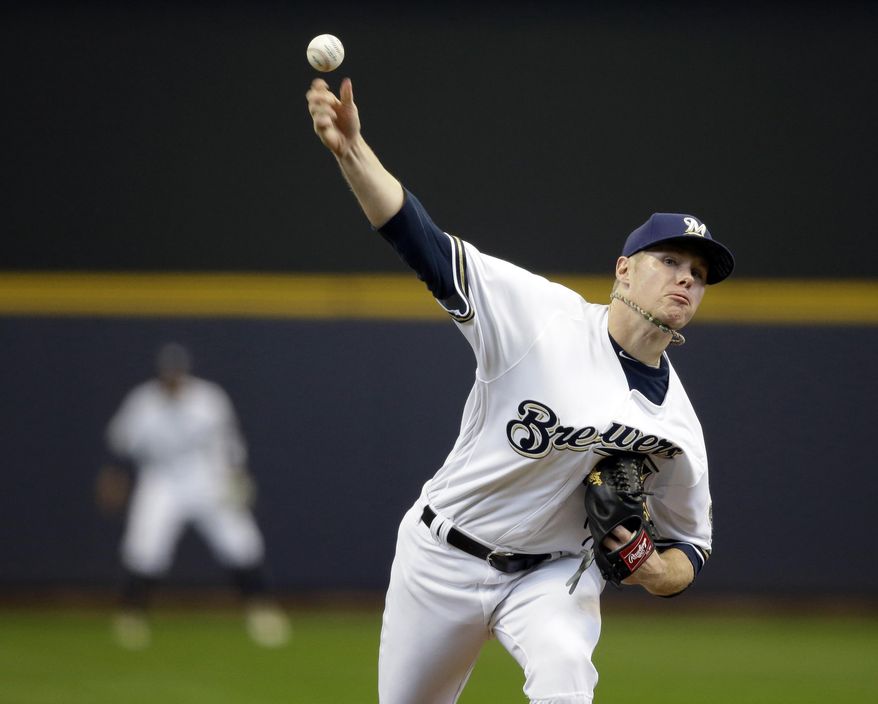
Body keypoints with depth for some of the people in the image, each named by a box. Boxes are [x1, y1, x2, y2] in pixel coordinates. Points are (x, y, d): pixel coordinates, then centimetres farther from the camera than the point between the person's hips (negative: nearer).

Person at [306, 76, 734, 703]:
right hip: (444, 557, -1)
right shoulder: (545, 313, -14)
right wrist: (352, 151, -34)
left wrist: (653, 571, -18)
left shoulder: (677, 428, -5)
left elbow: (689, 548, 7)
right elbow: (428, 247, -21)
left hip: (555, 574, 1)